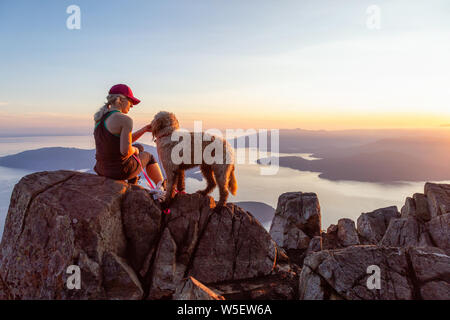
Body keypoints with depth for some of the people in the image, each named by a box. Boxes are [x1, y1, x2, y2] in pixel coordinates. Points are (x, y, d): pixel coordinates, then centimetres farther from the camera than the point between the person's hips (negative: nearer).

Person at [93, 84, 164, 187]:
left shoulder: (101, 117, 6)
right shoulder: (125, 120, -20)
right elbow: (126, 151, -26)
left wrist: (144, 129, 12)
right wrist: (134, 150, -4)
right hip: (122, 170, -7)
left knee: (139, 147, 33)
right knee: (148, 156, 25)